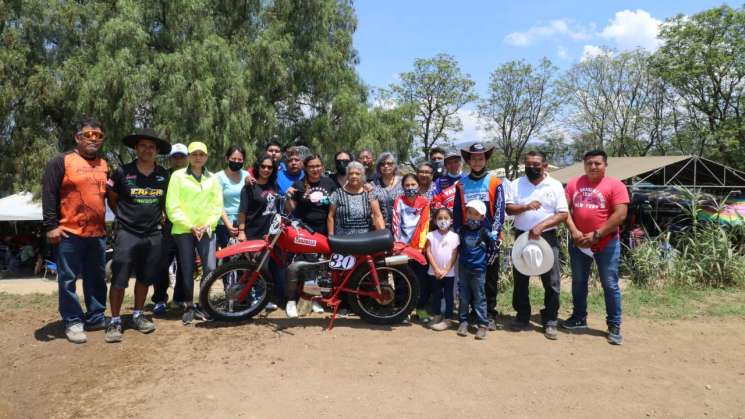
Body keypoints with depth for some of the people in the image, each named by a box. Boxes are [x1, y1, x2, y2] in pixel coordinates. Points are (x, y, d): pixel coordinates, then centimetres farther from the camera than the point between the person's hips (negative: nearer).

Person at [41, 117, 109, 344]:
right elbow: (49, 194, -7)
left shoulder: (104, 165, 13)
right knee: (68, 280, 2)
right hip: (69, 233, -5)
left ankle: (96, 318, 22)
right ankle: (73, 323, 11)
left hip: (98, 233, 5)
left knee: (97, 280, 11)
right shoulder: (61, 161, -3)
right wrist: (51, 225, -12)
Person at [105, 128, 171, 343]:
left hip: (154, 235, 3)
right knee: (119, 280, -4)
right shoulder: (122, 172, -4)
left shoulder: (164, 175, 5)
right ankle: (115, 321, 7)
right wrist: (124, 216, 5)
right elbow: (111, 198, 8)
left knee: (145, 278, 12)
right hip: (127, 234, -3)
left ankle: (137, 315, 27)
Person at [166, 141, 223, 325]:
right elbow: (172, 206, -4)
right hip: (183, 230, -2)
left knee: (210, 269, -5)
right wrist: (190, 226, -10)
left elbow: (217, 205, 8)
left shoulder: (212, 178, 11)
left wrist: (207, 225, -7)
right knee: (187, 270, 2)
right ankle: (189, 306, 17)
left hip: (206, 230, 2)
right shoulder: (178, 176, 1)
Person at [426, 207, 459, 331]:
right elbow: (428, 253, -5)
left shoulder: (454, 236, -5)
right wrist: (436, 269, -11)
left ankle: (448, 319, 13)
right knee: (436, 294, 13)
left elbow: (454, 256, -5)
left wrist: (446, 270, -12)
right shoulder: (431, 235, -3)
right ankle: (437, 316, 26)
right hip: (434, 272, 1)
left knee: (449, 295, 5)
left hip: (449, 272, -1)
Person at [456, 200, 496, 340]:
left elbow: (494, 245, -5)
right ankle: (463, 321, 20)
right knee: (463, 297, 10)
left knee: (479, 297, 2)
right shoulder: (463, 230, 6)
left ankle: (483, 324, 9)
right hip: (463, 268, 4)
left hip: (479, 269, -3)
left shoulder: (484, 232, -6)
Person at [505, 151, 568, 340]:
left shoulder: (555, 185, 1)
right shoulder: (516, 184, 5)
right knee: (520, 280, 9)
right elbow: (509, 209, -2)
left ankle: (550, 322, 12)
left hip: (547, 237, -2)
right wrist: (526, 206, -21)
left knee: (552, 281, 0)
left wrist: (541, 226, -18)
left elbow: (563, 214, -5)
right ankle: (522, 318, 23)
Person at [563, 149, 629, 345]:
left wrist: (596, 235, -17)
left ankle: (614, 326, 14)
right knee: (578, 282, 15)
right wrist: (574, 231, -12)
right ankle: (579, 318, 31)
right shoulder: (574, 183, 5)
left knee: (610, 285, 3)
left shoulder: (615, 185, -7)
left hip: (607, 244, -4)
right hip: (578, 243, 4)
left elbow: (620, 215, -15)